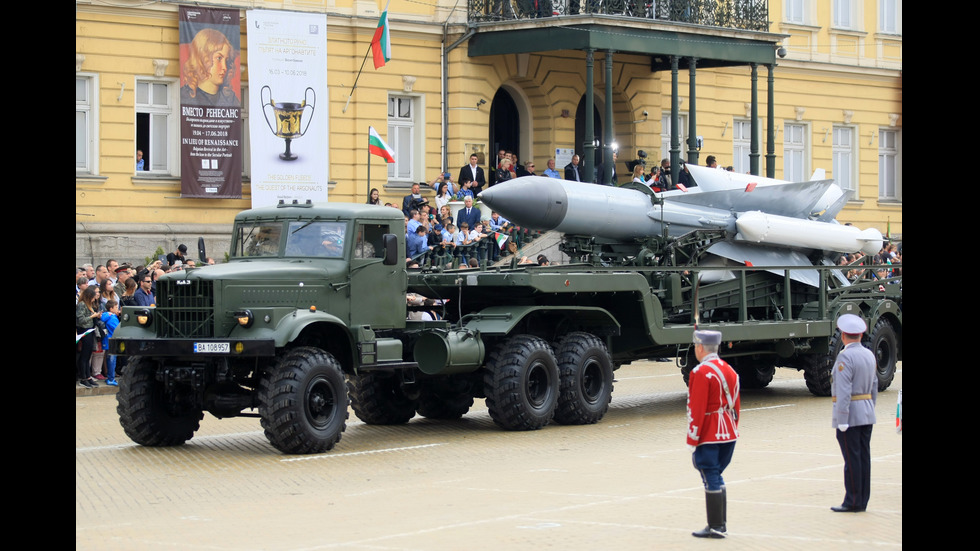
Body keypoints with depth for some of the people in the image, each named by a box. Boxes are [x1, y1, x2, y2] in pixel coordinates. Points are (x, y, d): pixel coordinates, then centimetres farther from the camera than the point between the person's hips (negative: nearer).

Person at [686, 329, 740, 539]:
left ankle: (715, 527, 0)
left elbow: (696, 409, -18)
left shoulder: (701, 373, -15)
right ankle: (721, 525, 19)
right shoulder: (729, 370, 10)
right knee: (717, 477, 16)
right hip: (728, 434, 8)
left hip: (708, 435, -8)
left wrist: (692, 440, -14)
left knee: (711, 480, -3)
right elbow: (736, 404, 15)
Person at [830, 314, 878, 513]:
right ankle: (863, 500, 13)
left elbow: (844, 391, -21)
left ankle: (853, 502, -1)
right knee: (864, 457, 9)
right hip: (867, 415, 8)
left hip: (850, 414, -8)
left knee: (852, 458, -4)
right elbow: (874, 388, 15)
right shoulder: (870, 355, 10)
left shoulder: (845, 357, -15)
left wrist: (842, 420, -20)